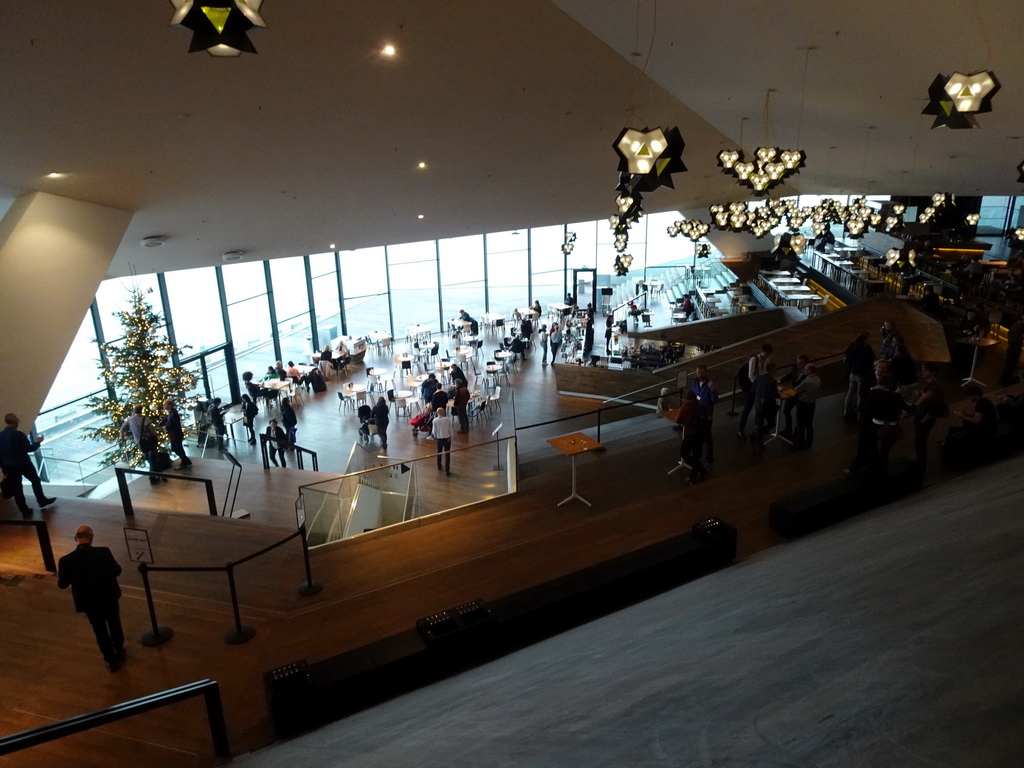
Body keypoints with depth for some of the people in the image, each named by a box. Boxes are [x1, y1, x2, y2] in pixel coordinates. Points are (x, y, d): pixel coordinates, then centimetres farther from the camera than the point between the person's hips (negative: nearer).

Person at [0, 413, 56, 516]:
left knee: (16, 489, 11)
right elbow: (29, 449, -16)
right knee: (35, 481, 19)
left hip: (10, 467, 5)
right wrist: (38, 442, 3)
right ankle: (42, 500, 31)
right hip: (24, 464, -5)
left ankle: (24, 511, 18)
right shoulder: (18, 434, -21)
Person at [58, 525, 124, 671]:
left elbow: (62, 584, -7)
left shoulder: (66, 560, -20)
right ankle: (119, 651, 44)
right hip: (109, 597, 0)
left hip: (89, 602, 0)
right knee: (114, 625, 24)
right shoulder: (103, 552, -22)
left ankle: (111, 659, 32)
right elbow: (117, 571, -10)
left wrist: (60, 572, 12)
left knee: (100, 631, 20)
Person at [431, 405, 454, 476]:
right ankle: (447, 471, 2)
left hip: (439, 438, 2)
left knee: (439, 453, 23)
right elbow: (450, 429, -9)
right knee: (447, 454, 4)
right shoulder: (447, 419, -17)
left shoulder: (435, 420, -13)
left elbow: (434, 431, -4)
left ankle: (439, 467, 41)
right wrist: (450, 435, 10)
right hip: (447, 438, -2)